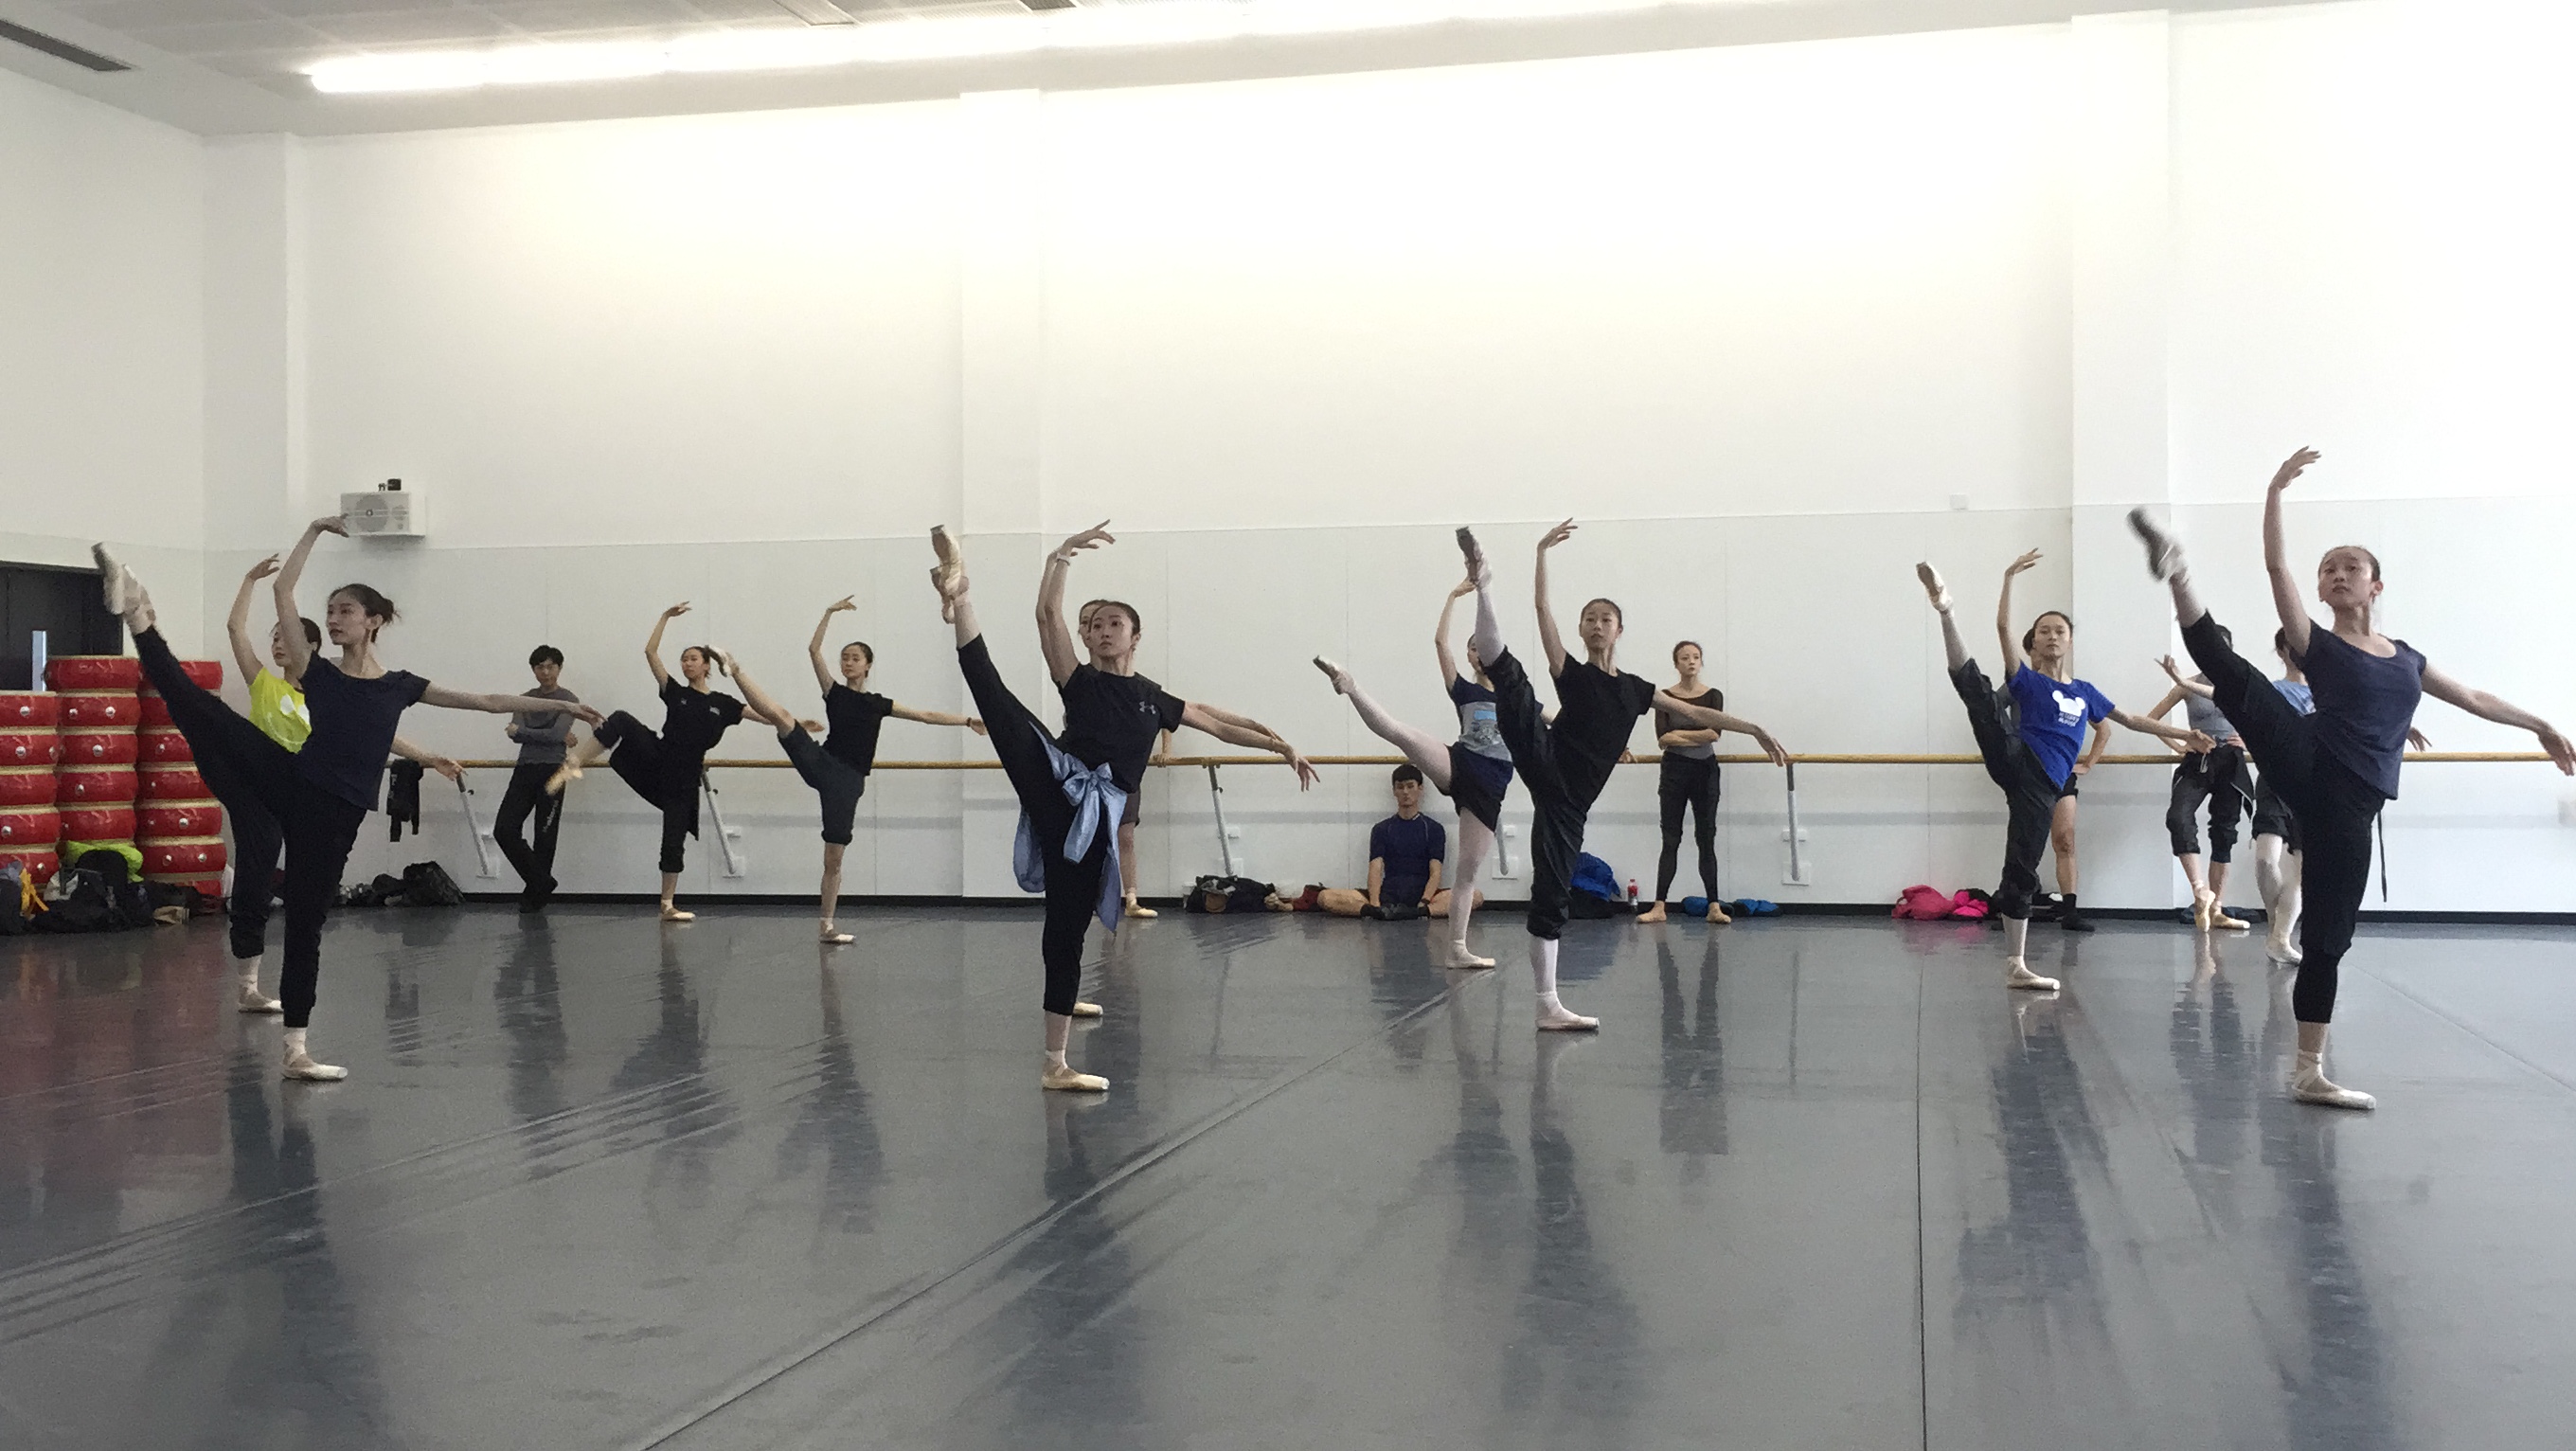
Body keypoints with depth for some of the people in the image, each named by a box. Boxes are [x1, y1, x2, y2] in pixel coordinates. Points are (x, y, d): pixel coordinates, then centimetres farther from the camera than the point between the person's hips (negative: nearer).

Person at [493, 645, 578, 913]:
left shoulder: (568, 700, 1)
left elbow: (556, 734, -13)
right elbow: (517, 734, -2)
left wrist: (520, 731, -5)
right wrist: (554, 737, -10)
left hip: (551, 772, -4)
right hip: (524, 770, 4)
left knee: (544, 836, -1)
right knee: (504, 830, -6)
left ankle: (536, 894, 11)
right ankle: (542, 882, 7)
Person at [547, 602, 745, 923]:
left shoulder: (722, 703, 8)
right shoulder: (675, 692, 8)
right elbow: (650, 651, 2)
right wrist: (667, 617, 1)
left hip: (683, 776, 0)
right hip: (657, 760, 0)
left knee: (674, 838, 2)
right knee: (622, 720, -28)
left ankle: (668, 905, 11)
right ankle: (573, 764, -32)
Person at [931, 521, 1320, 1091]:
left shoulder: (1155, 700, 22)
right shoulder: (1079, 680, 15)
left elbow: (1222, 726, 31)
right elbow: (1048, 614, 2)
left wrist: (1282, 746, 28)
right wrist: (1062, 555, -7)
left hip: (1091, 814, 1)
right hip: (1054, 785, -1)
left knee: (1067, 933, 2)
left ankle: (1055, 1062, 5)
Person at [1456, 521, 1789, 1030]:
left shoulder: (1634, 689, 20)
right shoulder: (1571, 672, 9)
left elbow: (1695, 713, 26)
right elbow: (1543, 609, -1)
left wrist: (1758, 731, 26)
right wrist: (1542, 553, -6)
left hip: (1568, 798, 3)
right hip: (1545, 766, -3)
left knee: (1551, 894, 3)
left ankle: (1548, 1006, 4)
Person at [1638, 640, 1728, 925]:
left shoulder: (1714, 695, 1)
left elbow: (1714, 733, -13)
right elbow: (1662, 738, -9)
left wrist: (1678, 734, -11)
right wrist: (1698, 737, -14)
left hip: (1705, 771, 0)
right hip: (1674, 771, 0)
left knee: (1706, 839, 3)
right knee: (1670, 840, 1)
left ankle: (1714, 907, 6)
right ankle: (1659, 907, 0)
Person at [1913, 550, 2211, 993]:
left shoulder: (2085, 692, 23)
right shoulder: (2028, 681, 10)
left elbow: (2131, 720, 34)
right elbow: (2003, 628, -3)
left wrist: (2184, 735, 34)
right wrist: (2010, 578, -9)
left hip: (2043, 788, 3)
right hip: (2015, 760, -3)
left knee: (2022, 872, 2)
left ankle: (2016, 967, 5)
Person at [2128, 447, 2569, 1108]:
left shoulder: (2406, 658, 21)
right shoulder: (2317, 643, 8)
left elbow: (2474, 699, 36)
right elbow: (2276, 566, -4)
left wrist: (2542, 725, 46)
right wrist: (2276, 491, -9)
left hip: (2350, 804, 3)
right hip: (2309, 768, -3)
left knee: (2327, 937, 3)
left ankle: (2309, 1072, 9)